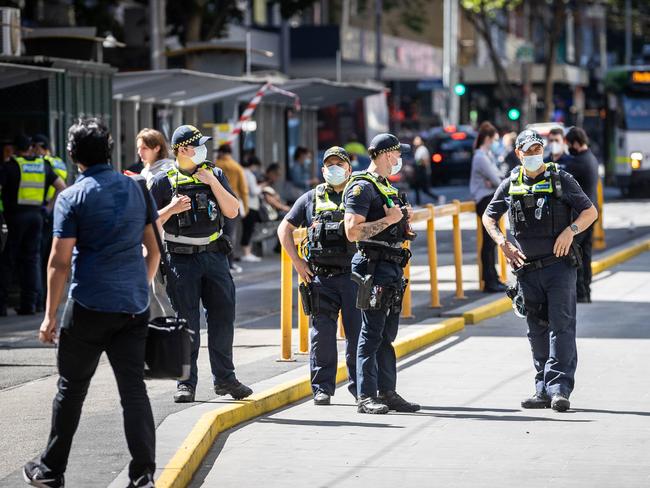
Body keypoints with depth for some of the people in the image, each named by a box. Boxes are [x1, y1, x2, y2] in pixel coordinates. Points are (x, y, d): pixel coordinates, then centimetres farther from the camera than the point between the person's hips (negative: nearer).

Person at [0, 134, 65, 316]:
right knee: (32, 259, 8)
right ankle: (29, 304, 5)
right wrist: (50, 207, 14)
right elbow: (61, 187, 13)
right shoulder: (43, 166, 11)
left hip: (15, 215, -4)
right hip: (36, 215, 4)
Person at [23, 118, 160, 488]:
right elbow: (153, 250, 13)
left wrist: (51, 315, -5)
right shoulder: (136, 189, 8)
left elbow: (60, 261, -9)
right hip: (135, 306, 4)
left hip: (90, 305, -4)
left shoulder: (73, 197, -7)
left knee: (71, 388, 9)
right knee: (134, 389, 4)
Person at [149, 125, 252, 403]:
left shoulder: (215, 175, 8)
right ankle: (186, 383, 5)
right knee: (186, 323, -1)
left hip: (214, 256, 3)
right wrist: (171, 209, -17)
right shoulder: (164, 182, -1)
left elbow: (232, 211, 1)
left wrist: (213, 182, -8)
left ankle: (224, 378, 13)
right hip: (181, 259, -3)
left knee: (223, 318, 3)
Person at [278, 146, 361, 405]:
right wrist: (297, 261, 5)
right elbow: (284, 228, 15)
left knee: (357, 333, 0)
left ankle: (360, 387, 9)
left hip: (353, 275, -1)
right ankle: (322, 388, 8)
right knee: (322, 335, 1)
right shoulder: (311, 199, 11)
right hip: (320, 277, 1)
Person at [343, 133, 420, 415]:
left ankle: (387, 392, 17)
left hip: (393, 269, 9)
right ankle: (366, 397, -6)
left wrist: (403, 217, 10)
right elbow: (353, 231, -20)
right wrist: (389, 220, -18)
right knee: (372, 333, -8)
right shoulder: (362, 187, -11)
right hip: (375, 267, -9)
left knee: (387, 334, 12)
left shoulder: (387, 187, 19)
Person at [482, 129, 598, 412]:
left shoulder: (561, 180, 1)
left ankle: (559, 389, -16)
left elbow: (590, 211, 3)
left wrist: (570, 230, -15)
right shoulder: (510, 185, 8)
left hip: (559, 265, -4)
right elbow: (488, 217, 17)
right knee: (537, 331, 9)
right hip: (528, 269, 4)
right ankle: (543, 391, 15)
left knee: (561, 326, -11)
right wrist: (503, 244, 0)